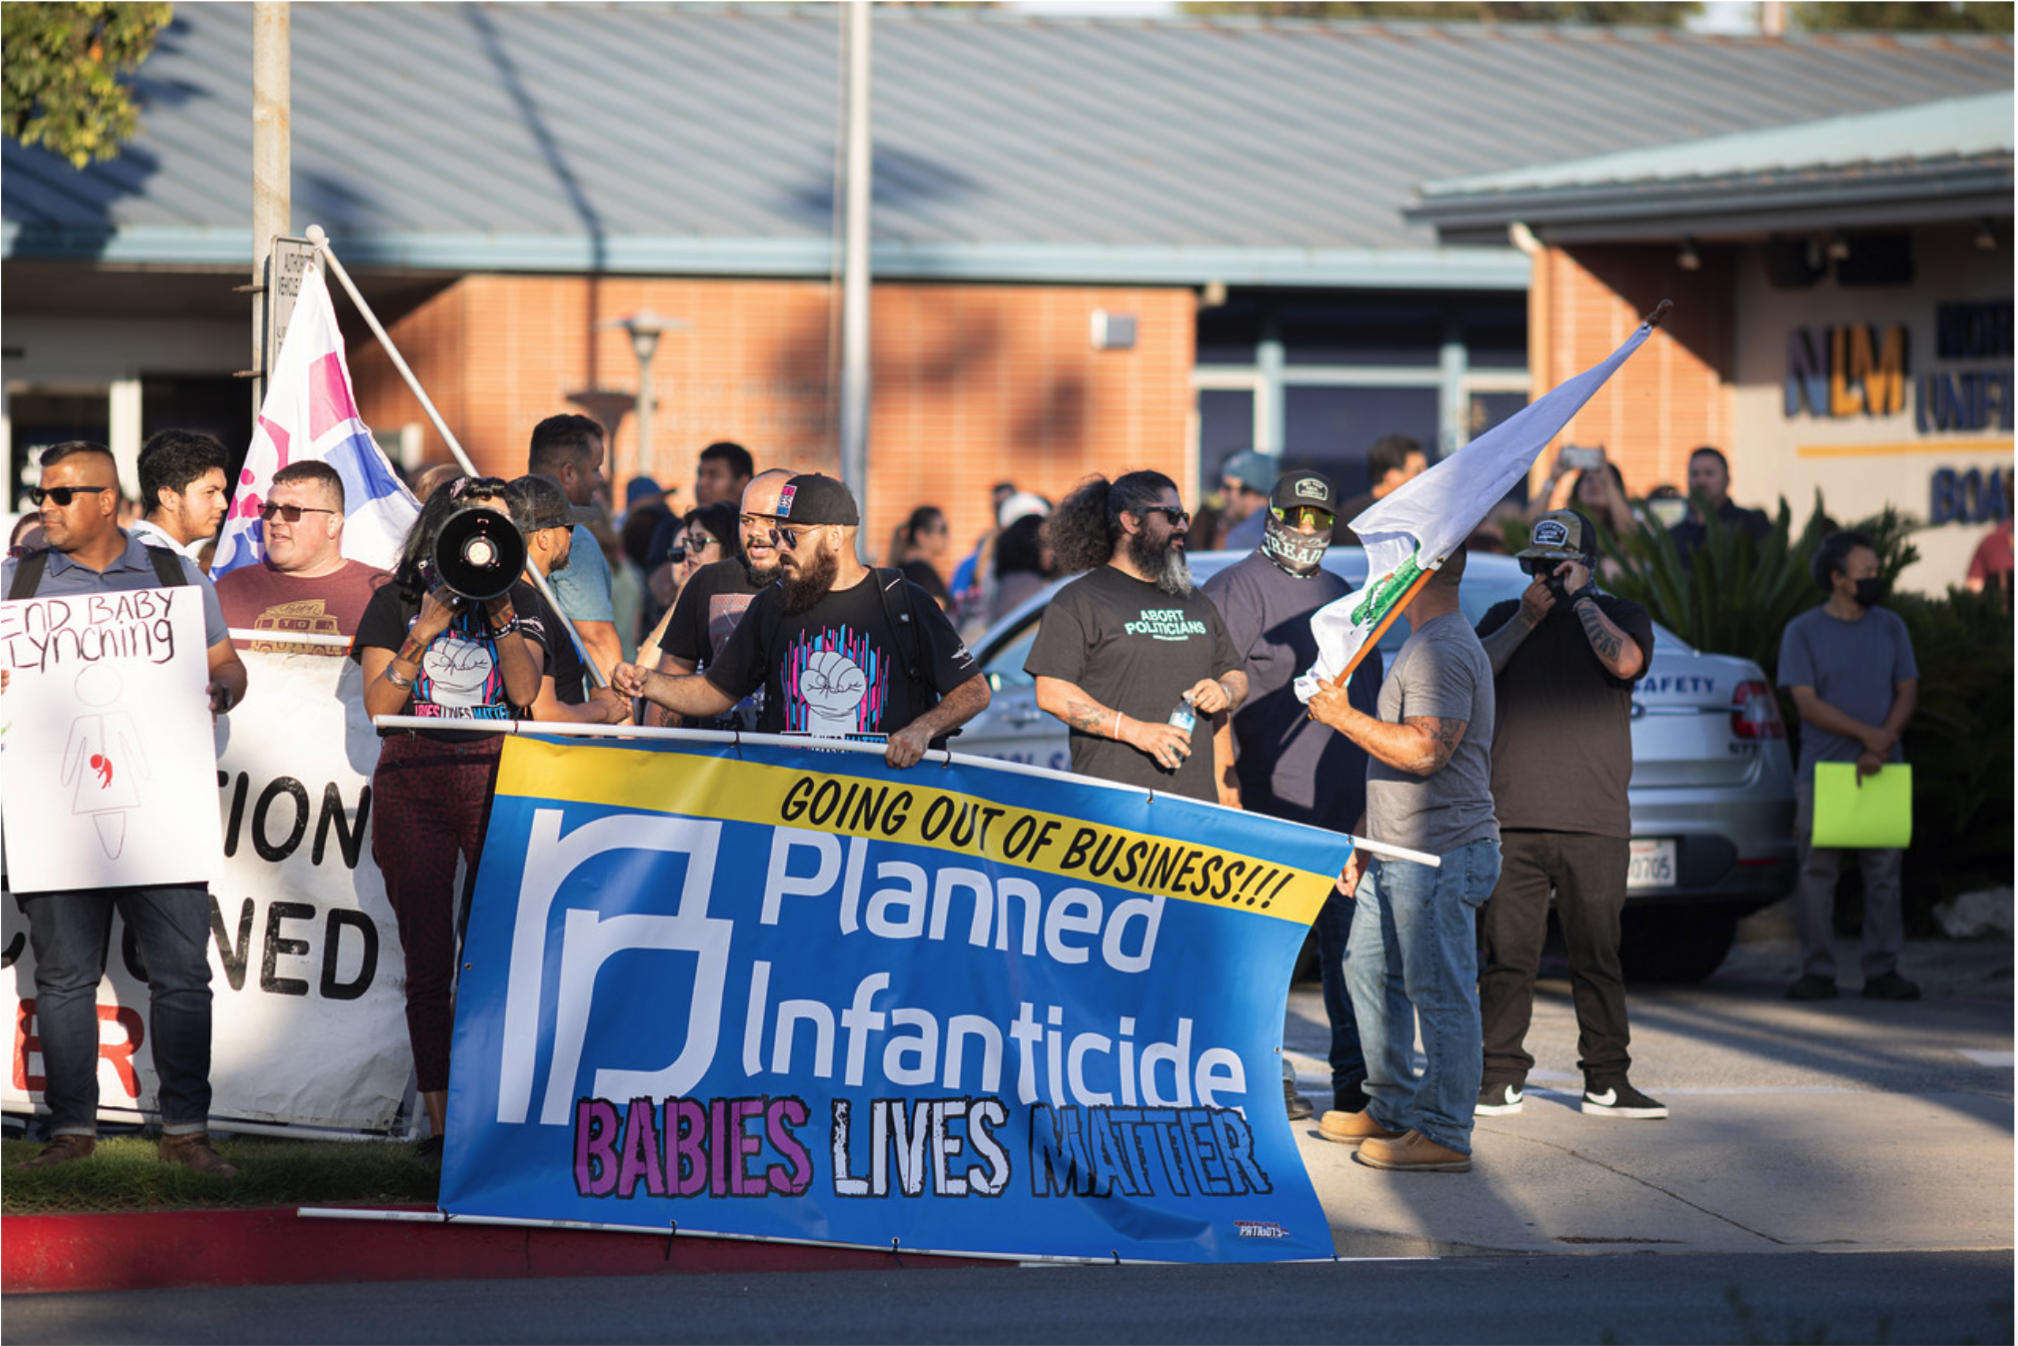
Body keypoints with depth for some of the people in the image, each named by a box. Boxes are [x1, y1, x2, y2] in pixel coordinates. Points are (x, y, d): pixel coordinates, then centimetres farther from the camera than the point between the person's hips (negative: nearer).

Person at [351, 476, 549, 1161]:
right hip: (411, 788, 0)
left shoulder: (520, 598, 11)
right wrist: (426, 630, -9)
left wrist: (501, 614, -9)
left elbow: (525, 689, -1)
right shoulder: (396, 602, 7)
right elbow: (378, 705, -1)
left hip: (497, 780, 0)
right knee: (428, 963, -1)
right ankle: (442, 1124, 2)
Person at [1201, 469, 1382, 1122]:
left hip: (1346, 804, 7)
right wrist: (1226, 780, -17)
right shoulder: (1238, 590, -2)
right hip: (1270, 801, -7)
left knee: (1350, 943, 7)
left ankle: (1356, 1080, 11)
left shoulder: (1343, 596, 20)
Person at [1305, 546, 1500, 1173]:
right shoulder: (1423, 645, 19)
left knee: (1440, 992, -7)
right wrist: (1366, 837, 26)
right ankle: (1391, 1109, 29)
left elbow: (1423, 750, -28)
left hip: (1439, 857, -11)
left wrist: (1345, 717, -18)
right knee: (1369, 970, 19)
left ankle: (1445, 1135, -4)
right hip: (1396, 856, 11)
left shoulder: (1444, 651, -17)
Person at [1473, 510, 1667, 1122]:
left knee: (1597, 956, 0)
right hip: (1511, 819, 1)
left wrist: (1578, 598, -4)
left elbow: (1625, 662, -11)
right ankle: (1500, 1078, 4)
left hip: (1594, 821, -1)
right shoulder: (1504, 617, 18)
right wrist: (1525, 620, -4)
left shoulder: (1621, 616, 11)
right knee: (1508, 956, -1)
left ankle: (1607, 1082, 5)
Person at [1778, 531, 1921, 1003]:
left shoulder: (1890, 627, 10)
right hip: (1821, 769, -2)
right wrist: (1866, 734, -15)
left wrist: (1881, 749, -10)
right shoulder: (1802, 632, 1)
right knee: (1816, 873, -2)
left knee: (1884, 874, -1)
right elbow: (1807, 703, -6)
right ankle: (1818, 972, 3)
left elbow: (1907, 693, 6)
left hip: (1882, 771, 2)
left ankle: (1882, 972, 3)